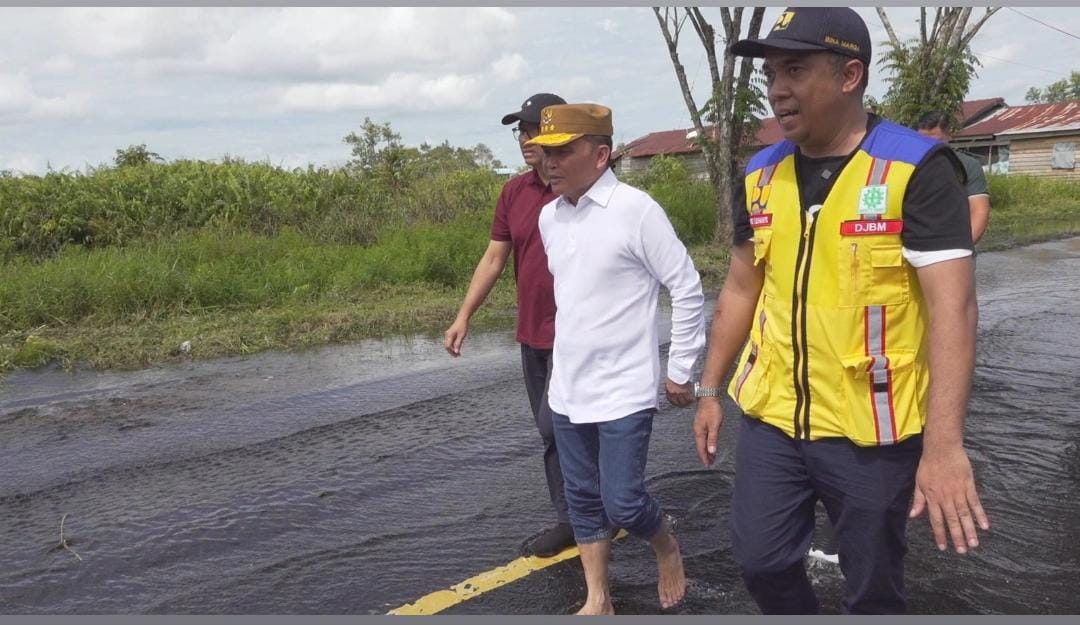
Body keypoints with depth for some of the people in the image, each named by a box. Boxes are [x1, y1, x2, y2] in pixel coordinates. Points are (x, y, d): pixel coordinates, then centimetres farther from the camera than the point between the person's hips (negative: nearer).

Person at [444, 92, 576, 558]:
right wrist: (464, 316, 6)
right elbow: (494, 258, 10)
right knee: (553, 431, 13)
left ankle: (571, 520, 15)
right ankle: (572, 517, 27)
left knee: (554, 427, -5)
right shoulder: (514, 192, 8)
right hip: (531, 334, 7)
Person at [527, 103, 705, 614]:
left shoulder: (636, 210, -15)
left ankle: (667, 548, 29)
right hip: (567, 389, 6)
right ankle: (597, 601, 29)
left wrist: (680, 371, -7)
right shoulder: (549, 217, 4)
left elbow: (687, 289, -11)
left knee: (622, 503, -4)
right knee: (583, 499, 13)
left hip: (623, 390, -6)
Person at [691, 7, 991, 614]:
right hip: (772, 418, 5)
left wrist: (945, 443, -27)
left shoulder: (916, 168, -13)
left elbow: (953, 306, -19)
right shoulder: (762, 175, 4)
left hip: (871, 430, -4)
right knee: (761, 562, 13)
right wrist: (711, 390, 13)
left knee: (874, 588, 12)